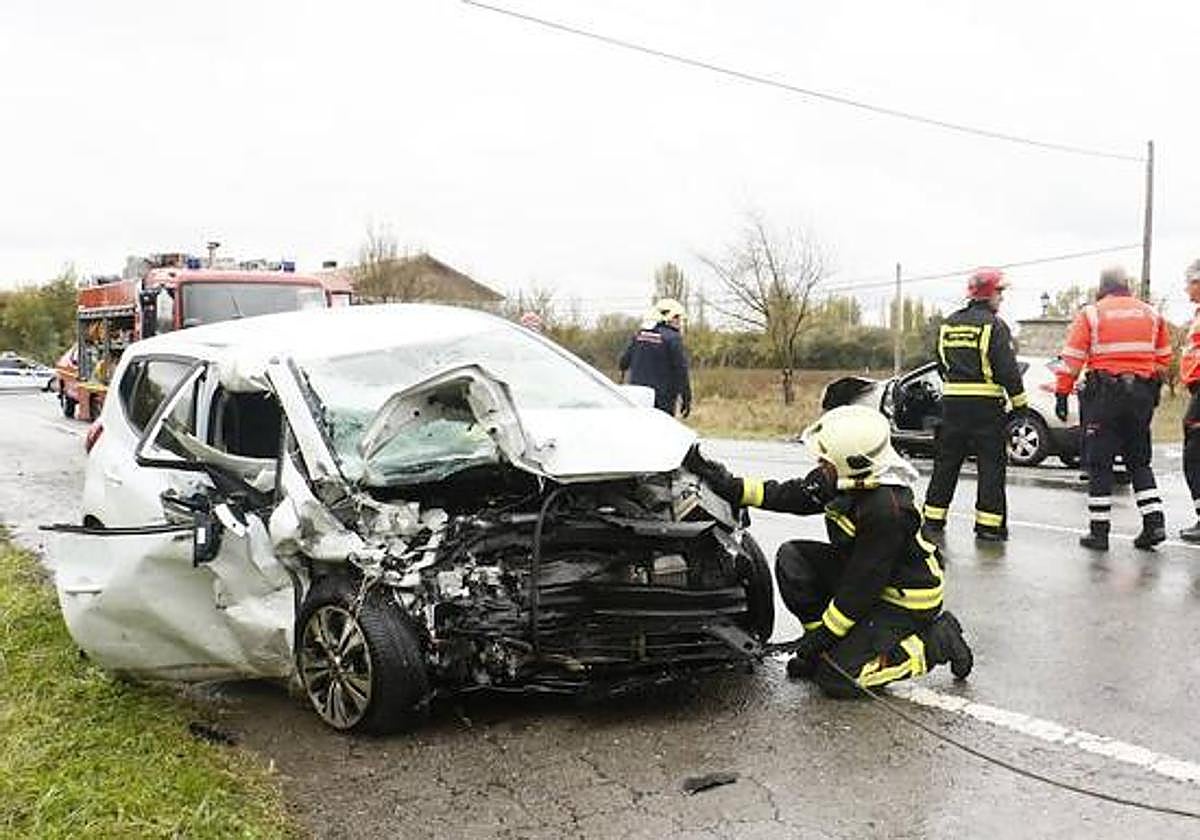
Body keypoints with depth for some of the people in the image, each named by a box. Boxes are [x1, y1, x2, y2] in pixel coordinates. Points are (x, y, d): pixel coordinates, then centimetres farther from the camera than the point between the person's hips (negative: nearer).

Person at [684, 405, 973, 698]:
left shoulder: (887, 509, -32)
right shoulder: (843, 482, -7)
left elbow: (864, 584, -27)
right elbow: (786, 496, 0)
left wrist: (824, 634, -19)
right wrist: (732, 487, -9)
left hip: (904, 602, -8)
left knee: (837, 680, -13)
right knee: (791, 558, -7)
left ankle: (937, 640, 2)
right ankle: (829, 648, 6)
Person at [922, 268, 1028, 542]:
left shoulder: (948, 324, 10)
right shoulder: (994, 326, -9)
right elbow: (1007, 369, -12)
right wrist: (1020, 403, -5)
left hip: (952, 402, 6)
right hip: (985, 404, -6)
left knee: (946, 462, 12)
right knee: (991, 464, 1)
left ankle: (933, 519, 15)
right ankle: (989, 525, 2)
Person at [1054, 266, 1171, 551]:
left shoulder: (1090, 313, -3)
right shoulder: (1151, 314, 11)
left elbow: (1071, 359, -7)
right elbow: (1164, 358, 14)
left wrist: (1061, 393, -4)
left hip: (1103, 397, -4)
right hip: (1142, 394, 4)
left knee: (1099, 463, 1)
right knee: (1139, 460, 16)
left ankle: (1099, 530, 2)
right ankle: (1154, 522, 10)